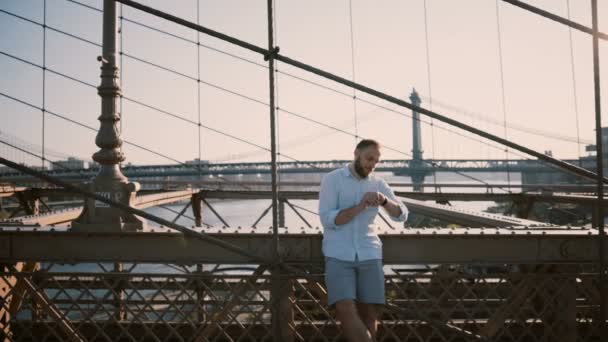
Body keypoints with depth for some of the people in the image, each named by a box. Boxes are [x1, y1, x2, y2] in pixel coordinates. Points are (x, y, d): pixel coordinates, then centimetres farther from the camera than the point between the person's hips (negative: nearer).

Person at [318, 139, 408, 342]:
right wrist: (360, 207, -20)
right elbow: (327, 220, -10)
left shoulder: (378, 184, 10)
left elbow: (401, 215, 1)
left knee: (369, 313, -1)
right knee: (346, 311, -17)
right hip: (338, 256, -3)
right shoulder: (331, 179, -1)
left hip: (369, 256, 3)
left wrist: (384, 201, -20)